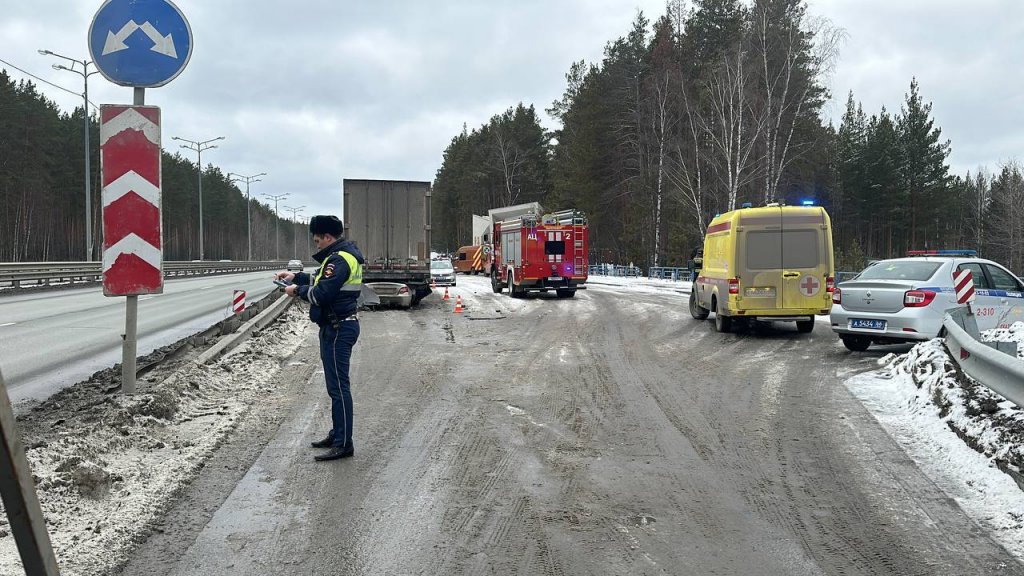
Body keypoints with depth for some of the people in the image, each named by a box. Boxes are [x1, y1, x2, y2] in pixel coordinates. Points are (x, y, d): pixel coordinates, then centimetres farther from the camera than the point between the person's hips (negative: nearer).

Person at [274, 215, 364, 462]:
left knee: (338, 386, -7)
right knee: (336, 385, 18)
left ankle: (344, 444, -3)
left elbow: (321, 294, -25)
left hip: (338, 329, -11)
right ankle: (337, 434, 28)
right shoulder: (343, 255, 14)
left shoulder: (339, 259, -19)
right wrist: (295, 276, 18)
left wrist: (297, 290, -8)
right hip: (338, 327, 11)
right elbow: (323, 281, 24)